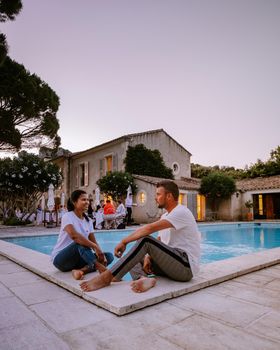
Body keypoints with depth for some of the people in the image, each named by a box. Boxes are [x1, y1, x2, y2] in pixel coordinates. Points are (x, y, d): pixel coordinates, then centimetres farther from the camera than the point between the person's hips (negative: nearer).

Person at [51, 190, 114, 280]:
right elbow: (74, 235, -33)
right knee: (80, 242, -36)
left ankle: (82, 270, -34)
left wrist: (100, 254, -22)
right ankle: (103, 271, -41)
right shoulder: (67, 216, -14)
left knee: (109, 256, -12)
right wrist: (95, 247, -38)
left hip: (77, 259, 7)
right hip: (60, 259, -6)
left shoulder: (88, 220, 6)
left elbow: (93, 241, -1)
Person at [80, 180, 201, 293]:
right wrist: (148, 257, -8)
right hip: (172, 263, 10)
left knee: (145, 240, -27)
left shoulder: (181, 212, -14)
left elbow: (150, 228, -24)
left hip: (186, 267, -9)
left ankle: (107, 277, -26)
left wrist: (124, 241, -18)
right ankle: (145, 279, -28)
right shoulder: (165, 216, 16)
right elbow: (158, 244, 12)